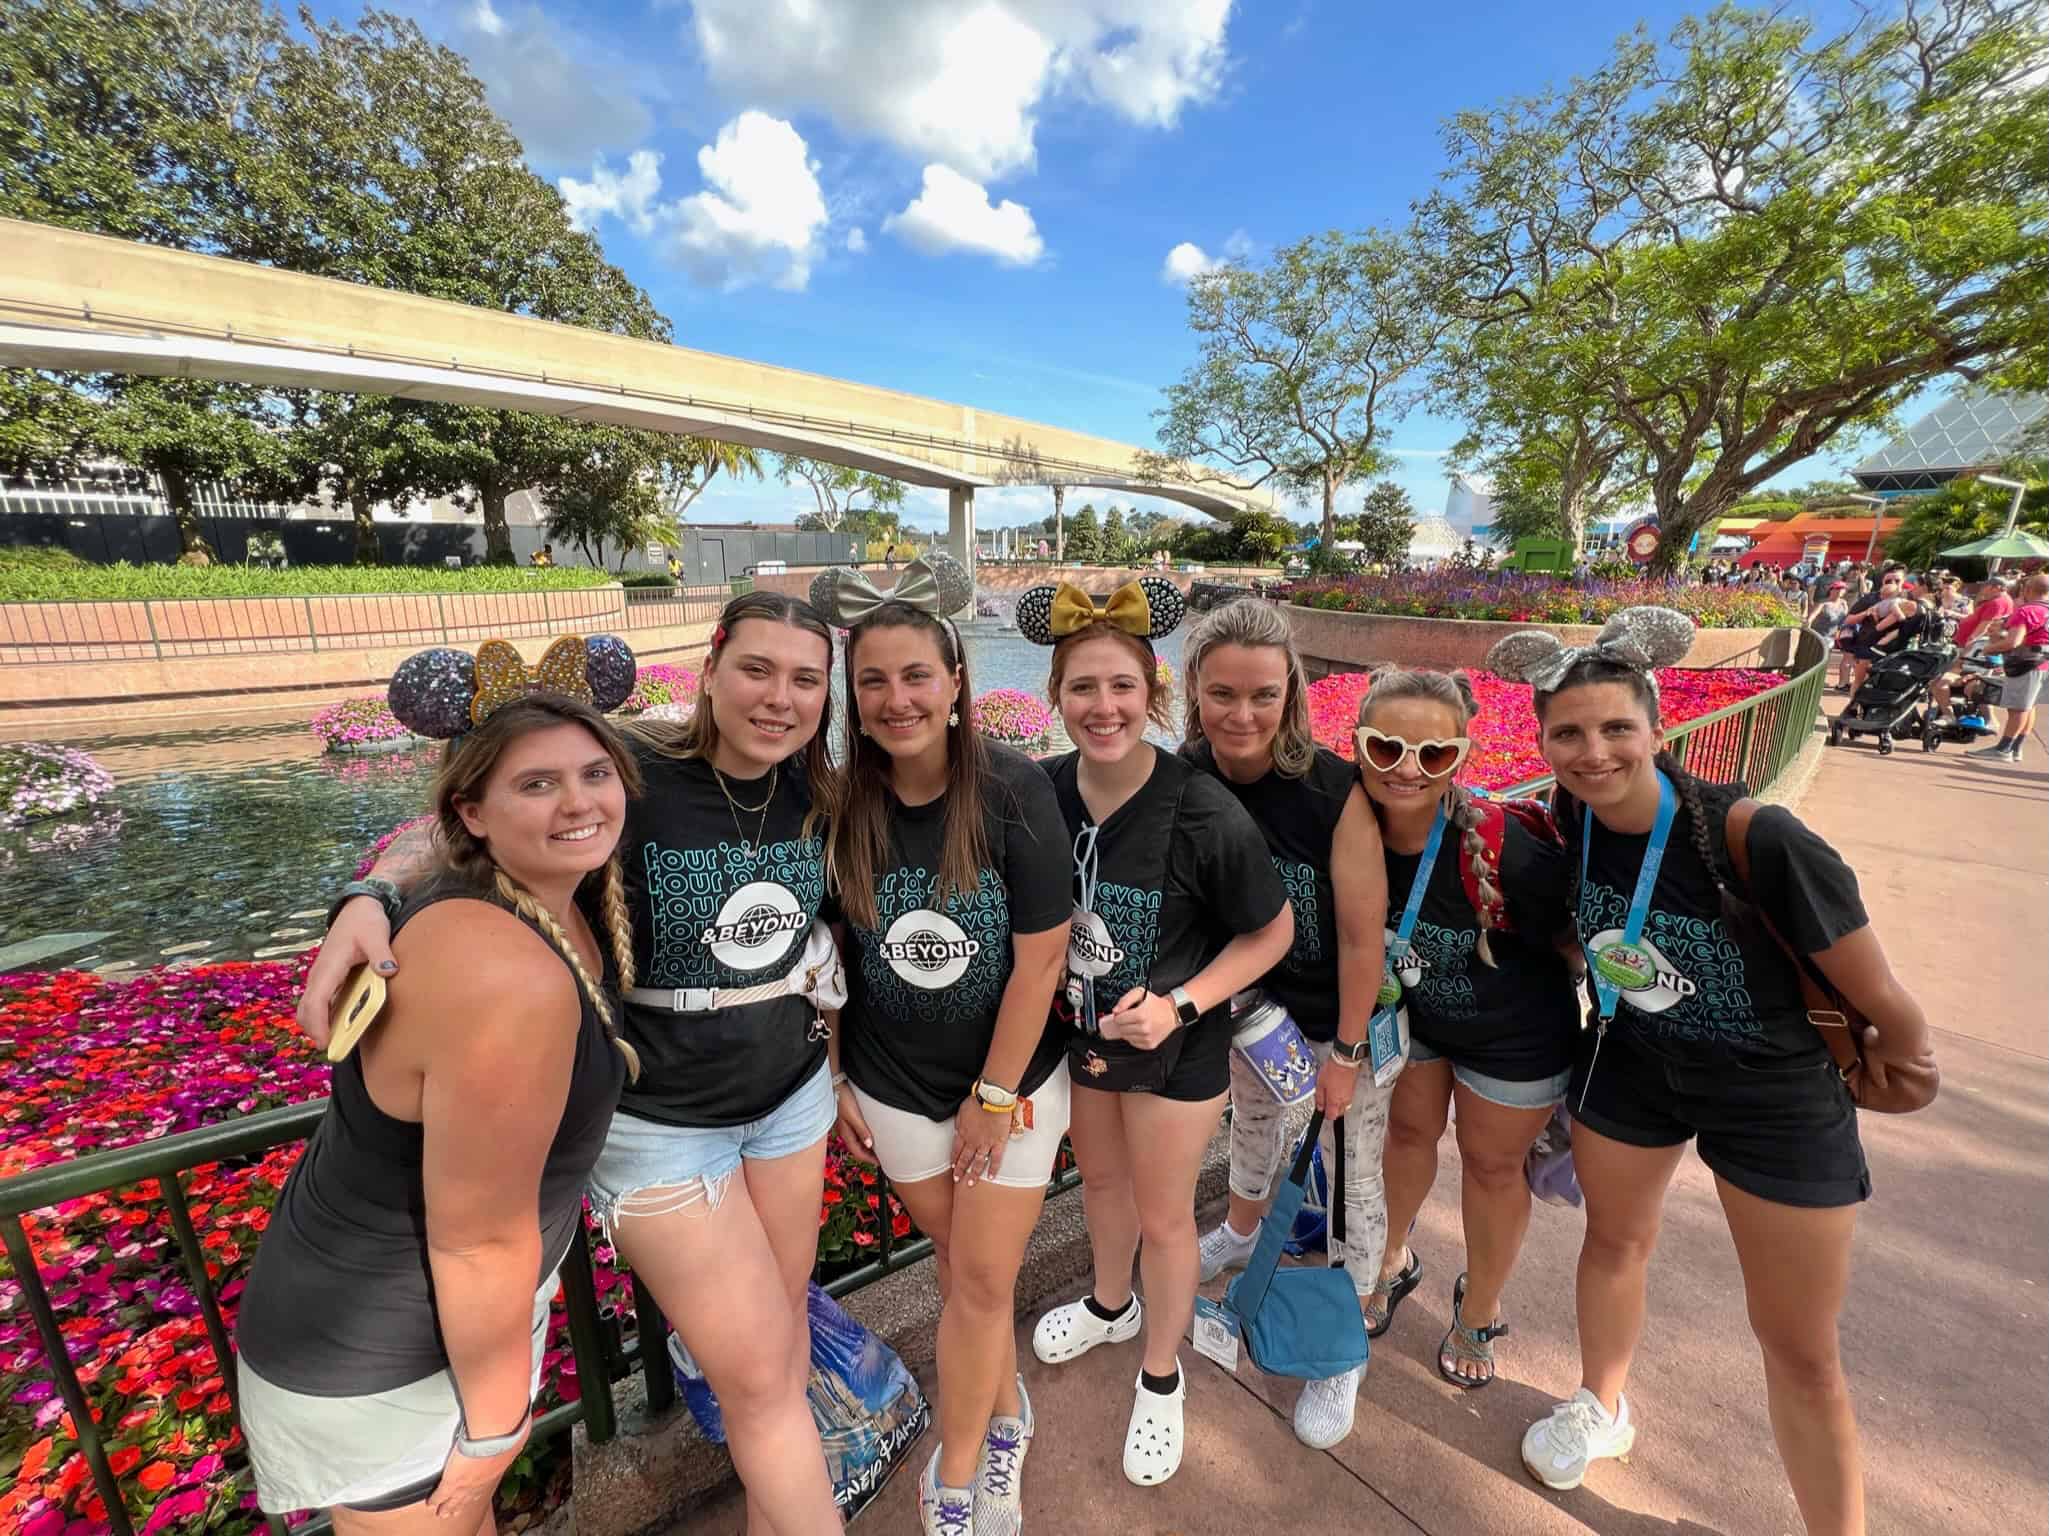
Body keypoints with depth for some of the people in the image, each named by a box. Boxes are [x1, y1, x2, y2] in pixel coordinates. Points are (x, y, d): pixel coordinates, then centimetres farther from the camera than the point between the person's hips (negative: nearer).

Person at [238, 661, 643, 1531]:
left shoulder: (521, 900, -9)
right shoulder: (510, 978, -38)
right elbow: (478, 1242, -28)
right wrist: (495, 1425, -12)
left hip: (442, 1296, 8)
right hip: (378, 1351, -8)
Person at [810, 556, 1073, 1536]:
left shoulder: (1013, 790, -22)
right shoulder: (842, 804, -13)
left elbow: (1041, 956, -17)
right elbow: (824, 955, -1)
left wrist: (994, 1095, -12)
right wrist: (834, 1078, 3)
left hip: (1012, 1077, -2)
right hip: (895, 1085, 3)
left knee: (984, 1280, 8)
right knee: (958, 1267, 19)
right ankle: (1006, 1418, 48)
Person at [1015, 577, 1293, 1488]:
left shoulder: (1204, 814, -28)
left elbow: (1273, 932, -14)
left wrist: (1181, 1004, -23)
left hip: (1175, 1046, -4)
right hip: (1075, 1031, 4)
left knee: (1164, 1215, 17)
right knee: (1100, 1178, 28)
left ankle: (1160, 1375, 47)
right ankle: (1111, 1305, 59)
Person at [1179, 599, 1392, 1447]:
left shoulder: (1334, 790, -29)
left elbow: (1362, 934, -20)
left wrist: (1346, 1052, -12)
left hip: (1338, 1023, -3)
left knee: (1351, 1183, 12)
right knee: (1252, 1127, 29)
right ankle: (1241, 1233, 59)